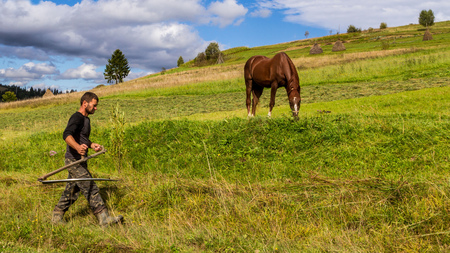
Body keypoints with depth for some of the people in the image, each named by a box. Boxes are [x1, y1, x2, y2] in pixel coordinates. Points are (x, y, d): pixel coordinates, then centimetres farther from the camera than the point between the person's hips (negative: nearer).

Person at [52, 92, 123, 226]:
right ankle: (104, 219, -6)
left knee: (72, 191, 14)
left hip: (80, 161, 10)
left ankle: (57, 217, 25)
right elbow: (67, 135, -32)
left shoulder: (86, 119, 18)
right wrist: (77, 147, -50)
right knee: (91, 188, -9)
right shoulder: (77, 118, -14)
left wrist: (92, 145, 14)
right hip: (74, 160, -10)